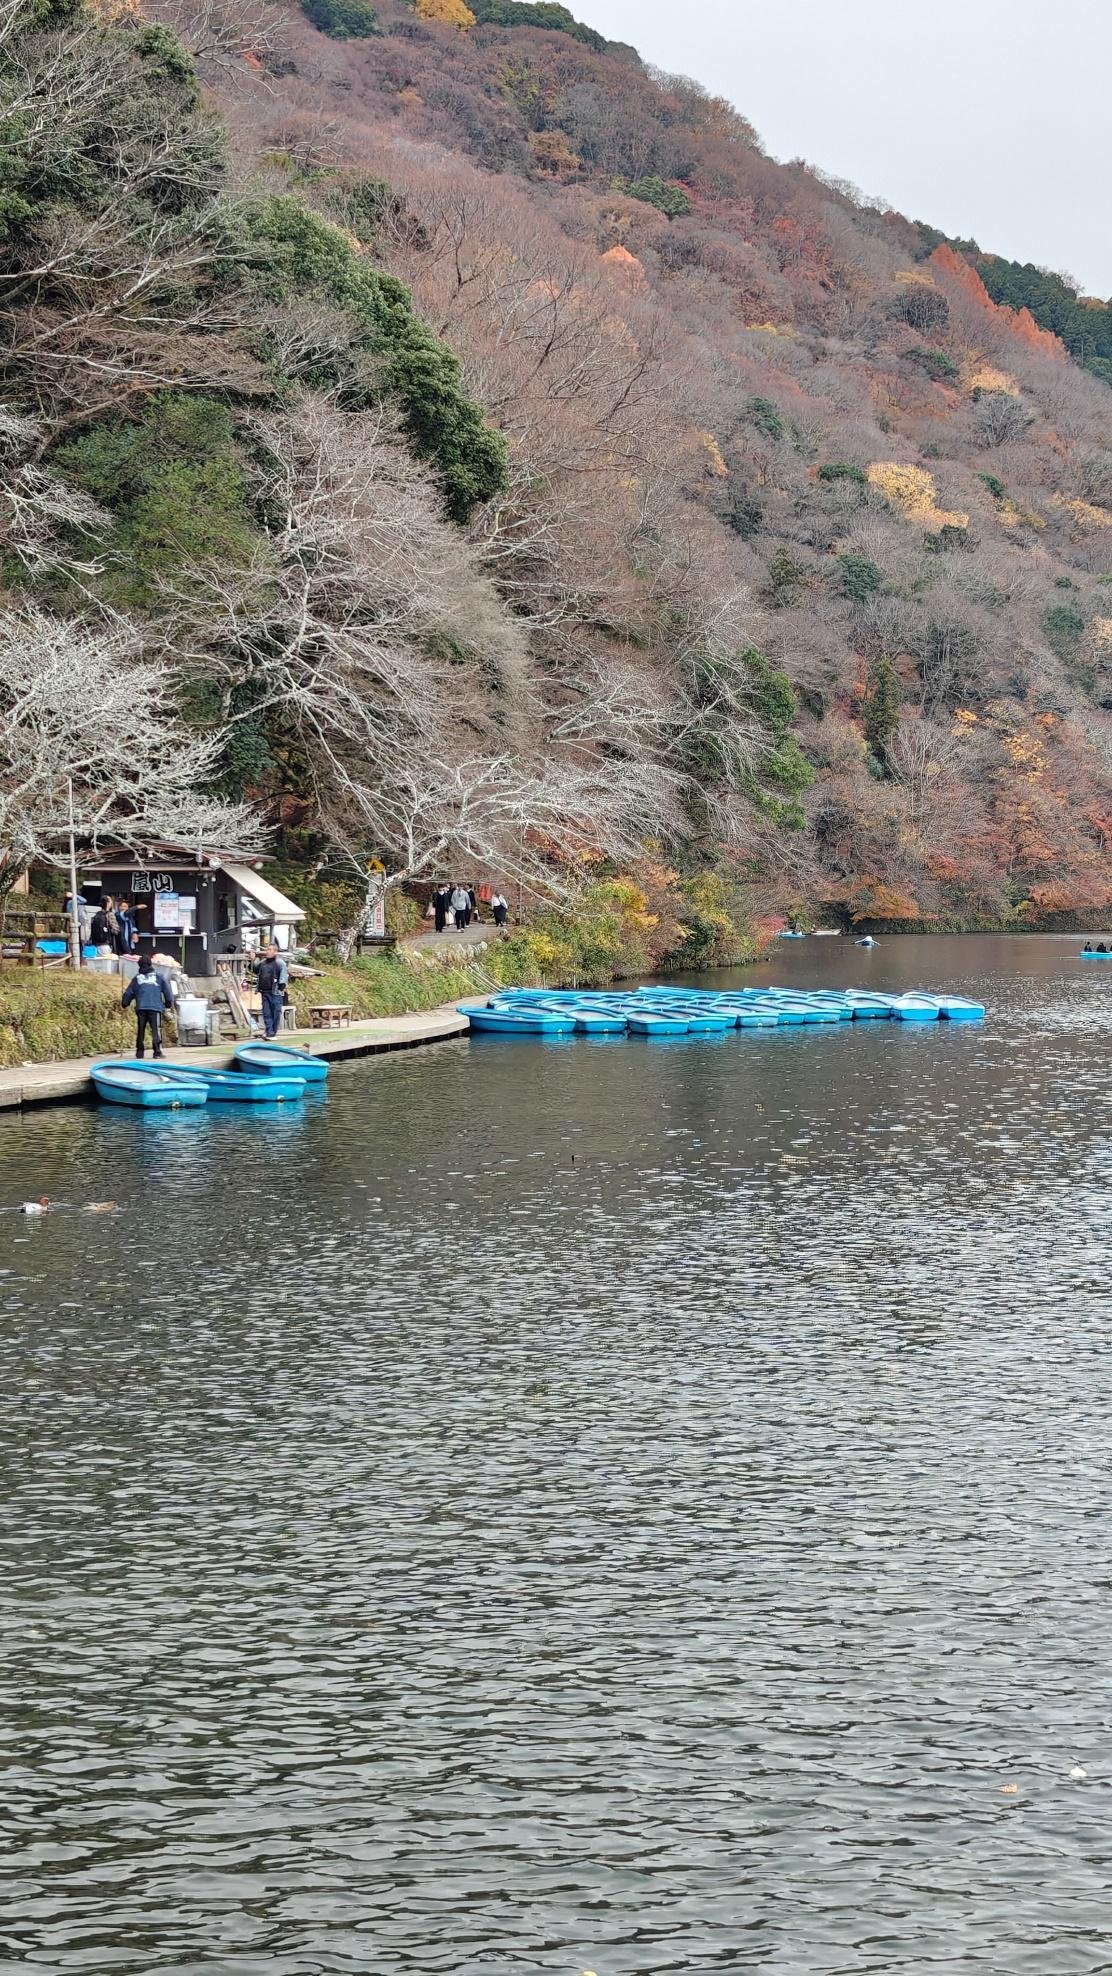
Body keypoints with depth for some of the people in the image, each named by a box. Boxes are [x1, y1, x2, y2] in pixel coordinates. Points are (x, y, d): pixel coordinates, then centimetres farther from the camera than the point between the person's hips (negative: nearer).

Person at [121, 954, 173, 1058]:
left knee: (140, 1031, 9)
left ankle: (139, 1052, 11)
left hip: (141, 1008, 2)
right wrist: (169, 1003, 26)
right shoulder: (159, 977, 8)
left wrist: (125, 1004, 30)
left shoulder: (136, 978, 11)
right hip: (155, 1008, -2)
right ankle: (157, 1052, -12)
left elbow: (128, 993, 14)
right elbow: (167, 992, 12)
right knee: (156, 1030, -4)